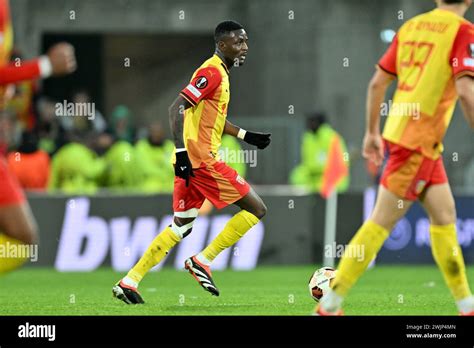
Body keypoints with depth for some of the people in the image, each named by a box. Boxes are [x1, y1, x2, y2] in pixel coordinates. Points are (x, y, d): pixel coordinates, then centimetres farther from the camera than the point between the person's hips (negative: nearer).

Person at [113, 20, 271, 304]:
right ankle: (203, 262, -4)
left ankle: (129, 283, 11)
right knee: (256, 209, -4)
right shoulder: (212, 72, -12)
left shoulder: (221, 72, 18)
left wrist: (246, 136, 28)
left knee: (181, 227, 14)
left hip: (192, 163, 10)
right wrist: (182, 150, -27)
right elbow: (178, 108, -21)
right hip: (202, 161, -10)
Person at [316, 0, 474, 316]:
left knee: (444, 216, 14)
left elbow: (378, 82, 13)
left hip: (399, 132, 8)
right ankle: (330, 305, -3)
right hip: (419, 141, -8)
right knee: (382, 222, -4)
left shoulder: (412, 26, 11)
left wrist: (372, 132, 22)